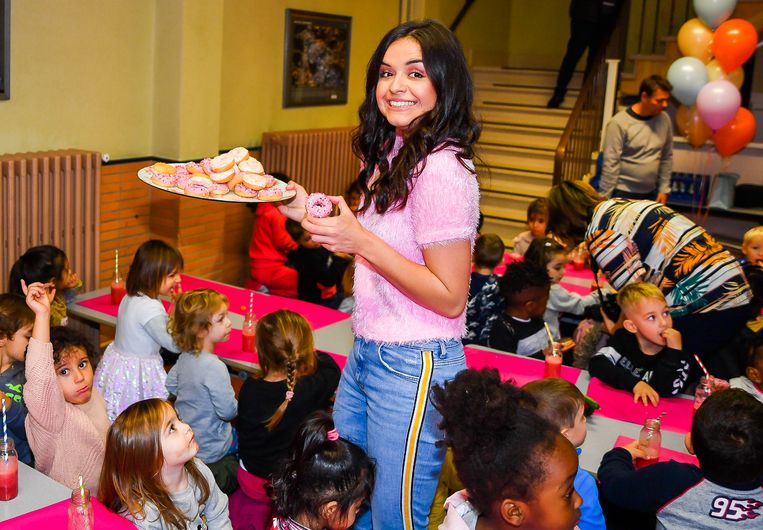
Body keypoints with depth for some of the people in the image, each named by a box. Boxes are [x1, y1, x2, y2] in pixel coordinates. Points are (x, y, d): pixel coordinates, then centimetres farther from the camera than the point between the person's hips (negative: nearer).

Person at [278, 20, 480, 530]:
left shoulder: (442, 169, -20)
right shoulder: (394, 154, 9)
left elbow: (449, 298, -20)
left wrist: (361, 241, -24)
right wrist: (313, 214, 8)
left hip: (414, 367, -9)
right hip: (367, 353, 9)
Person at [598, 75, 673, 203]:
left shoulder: (664, 120, 2)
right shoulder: (619, 123, -14)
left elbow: (667, 157, 10)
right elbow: (610, 164, -15)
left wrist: (664, 189, 7)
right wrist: (605, 198, -15)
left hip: (650, 194, 5)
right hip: (622, 194, -5)